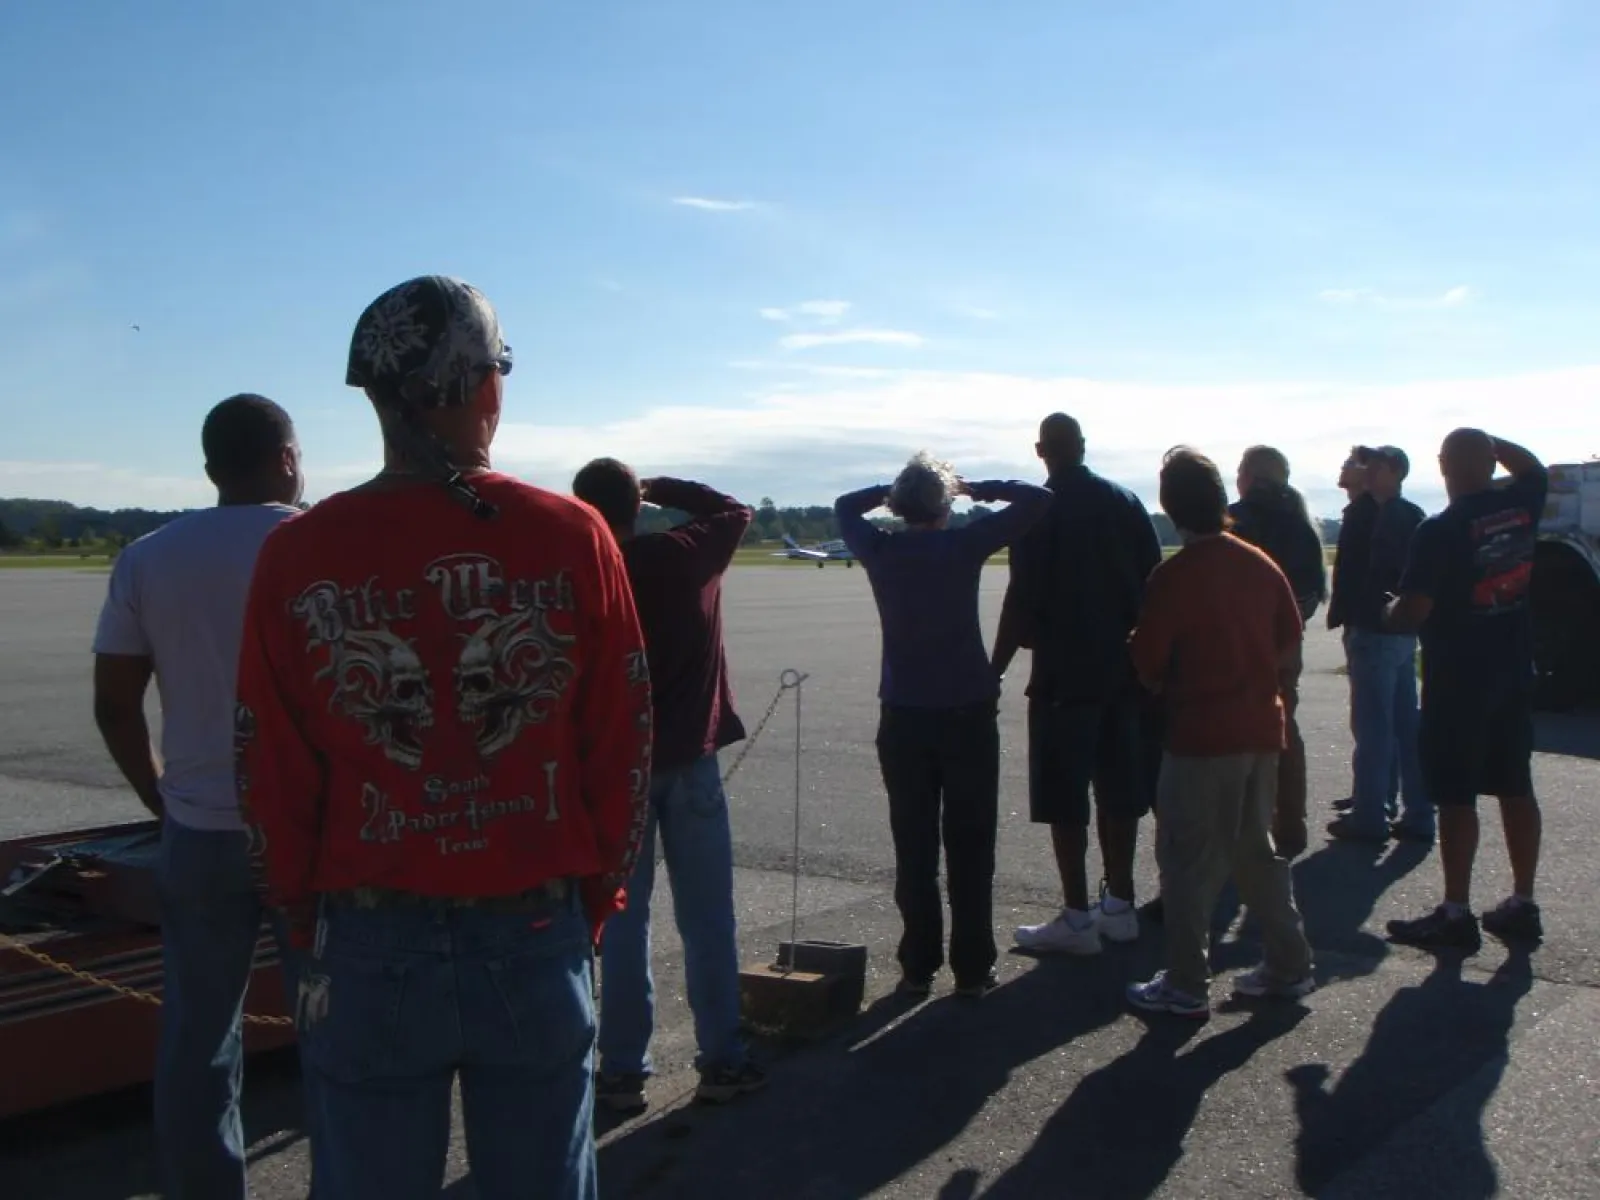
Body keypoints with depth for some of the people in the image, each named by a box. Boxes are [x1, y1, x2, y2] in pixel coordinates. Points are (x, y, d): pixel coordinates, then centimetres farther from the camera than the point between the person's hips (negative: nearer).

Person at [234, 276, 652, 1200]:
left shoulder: (299, 554, -7)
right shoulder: (572, 538, -8)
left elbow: (274, 775, -2)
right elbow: (623, 748, -3)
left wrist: (311, 922, 13)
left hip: (370, 949, 0)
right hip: (537, 936, 0)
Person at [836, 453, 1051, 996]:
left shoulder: (880, 551, -1)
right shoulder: (964, 545, -8)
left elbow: (844, 506, 20)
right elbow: (1037, 499, -2)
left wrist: (890, 489, 13)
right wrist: (975, 487, 3)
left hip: (904, 718, 2)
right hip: (968, 712, -2)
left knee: (914, 848, 9)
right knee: (970, 847, 5)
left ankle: (918, 966, 12)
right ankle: (972, 968, 9)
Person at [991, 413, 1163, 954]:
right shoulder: (1126, 503, 7)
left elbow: (1022, 601, -12)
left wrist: (995, 670, -6)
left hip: (1065, 672, -6)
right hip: (1126, 667, 6)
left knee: (1064, 797, 0)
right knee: (1119, 788, 13)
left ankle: (1077, 918, 2)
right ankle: (1119, 904, 21)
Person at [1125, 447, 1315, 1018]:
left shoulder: (1171, 578, -15)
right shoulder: (1261, 565, 3)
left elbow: (1148, 667, -10)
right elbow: (1288, 650, 9)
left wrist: (1171, 691, 10)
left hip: (1201, 735, -6)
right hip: (1261, 729, 6)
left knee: (1189, 861, 4)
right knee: (1256, 850, 19)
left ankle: (1186, 985, 10)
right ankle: (1289, 965, 25)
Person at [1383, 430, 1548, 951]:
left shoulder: (1439, 531, -18)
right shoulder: (1519, 505, 0)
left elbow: (1410, 614, -20)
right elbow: (1535, 470, 25)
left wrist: (1390, 612, 0)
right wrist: (1489, 441, 16)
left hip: (1458, 676, -7)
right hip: (1513, 669, 7)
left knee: (1455, 796, -1)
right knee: (1515, 788, 12)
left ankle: (1456, 914, 3)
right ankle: (1522, 904, 20)